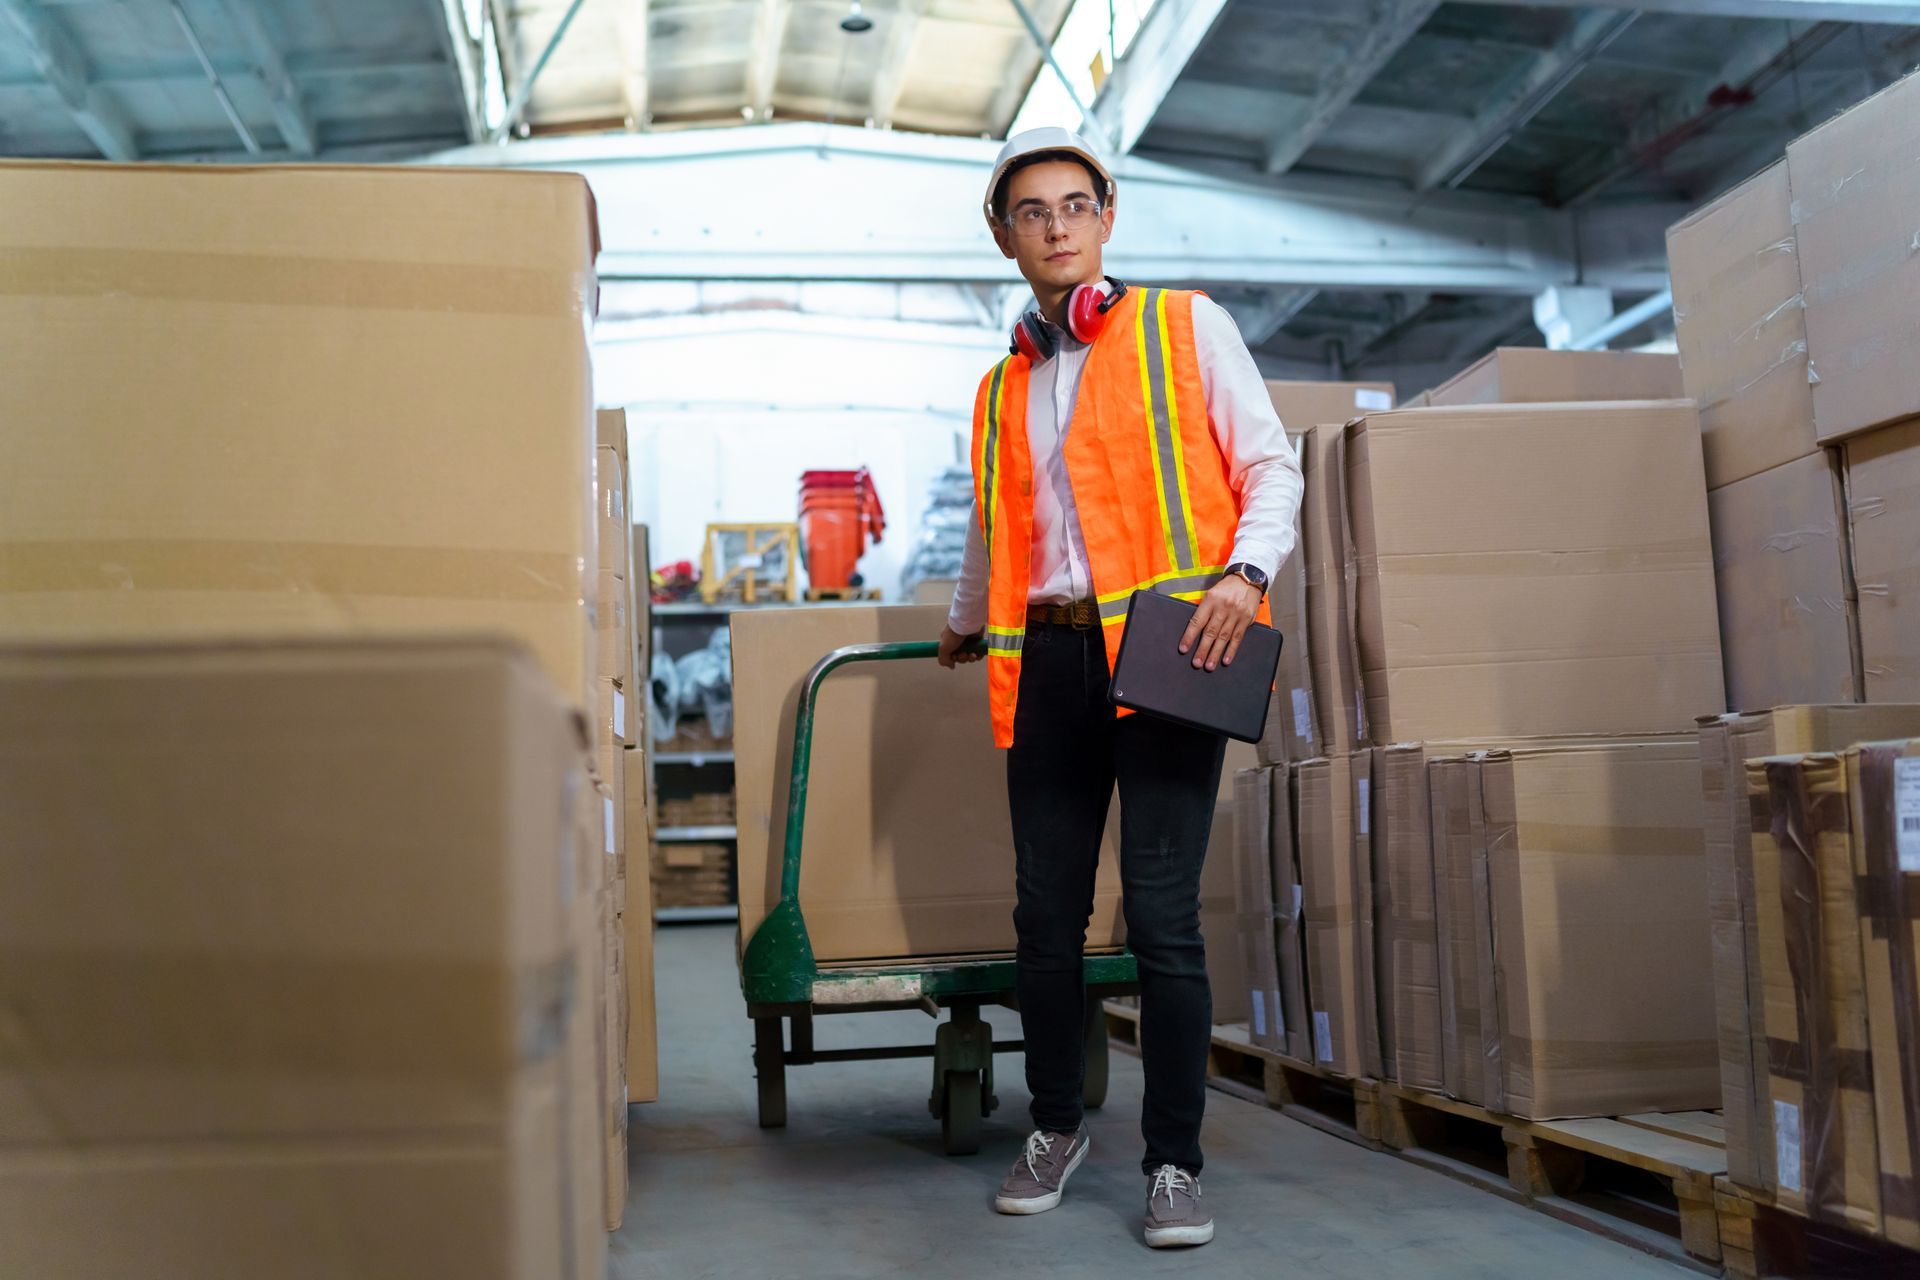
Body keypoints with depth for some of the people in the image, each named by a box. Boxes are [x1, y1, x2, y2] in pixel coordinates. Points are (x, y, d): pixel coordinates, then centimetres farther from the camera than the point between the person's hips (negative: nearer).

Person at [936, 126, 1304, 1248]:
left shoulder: (1185, 326, 8)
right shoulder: (1003, 387, 20)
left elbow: (1271, 467, 4)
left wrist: (1246, 572, -13)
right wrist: (965, 626, 45)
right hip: (1047, 658, 4)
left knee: (1162, 918, -7)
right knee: (1047, 914, 7)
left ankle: (1176, 1163, 6)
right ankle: (1057, 1127, 24)